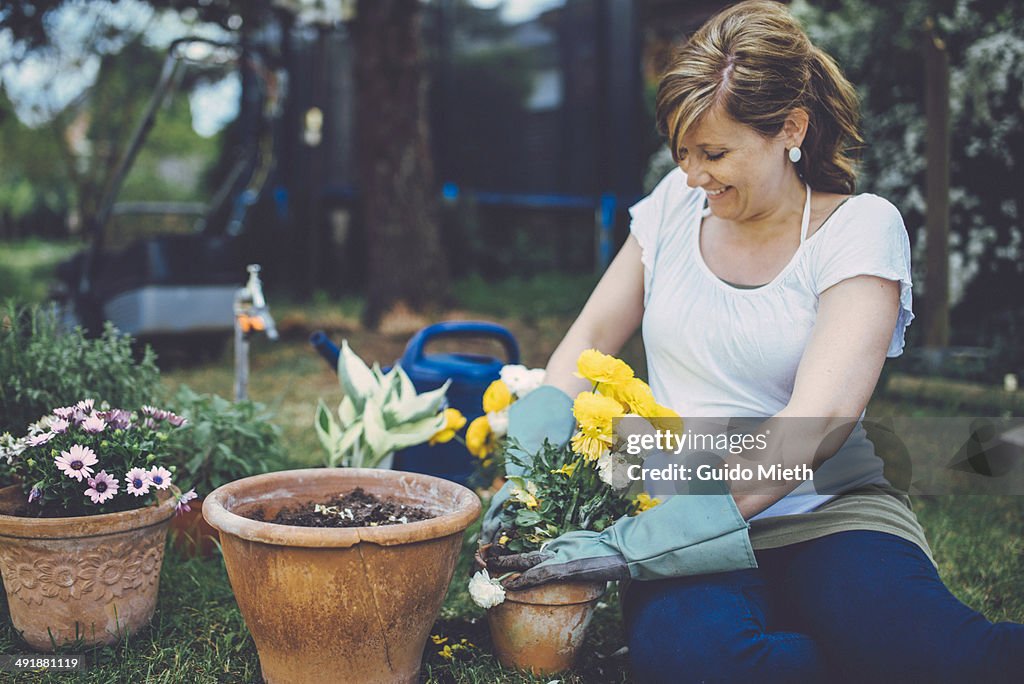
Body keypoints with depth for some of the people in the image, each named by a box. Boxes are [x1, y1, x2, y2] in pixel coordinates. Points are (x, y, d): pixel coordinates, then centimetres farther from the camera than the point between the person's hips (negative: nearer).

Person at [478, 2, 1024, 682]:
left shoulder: (861, 226, -5)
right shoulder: (677, 202, 9)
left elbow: (817, 421, -18)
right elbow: (590, 338, 13)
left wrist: (637, 541, -25)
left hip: (825, 507, -3)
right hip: (682, 517, 4)